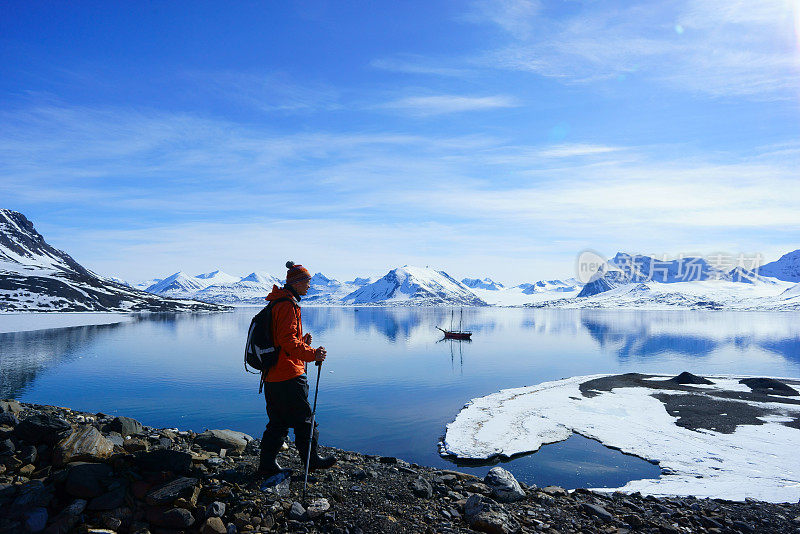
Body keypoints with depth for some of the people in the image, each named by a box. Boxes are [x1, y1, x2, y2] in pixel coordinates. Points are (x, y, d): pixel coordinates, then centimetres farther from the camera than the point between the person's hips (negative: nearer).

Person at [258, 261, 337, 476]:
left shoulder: (277, 303, 18)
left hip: (272, 375, 10)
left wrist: (302, 341, 12)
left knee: (278, 422, 15)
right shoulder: (288, 305, -15)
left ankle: (267, 465, 20)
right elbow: (287, 341, -23)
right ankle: (311, 460, 18)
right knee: (304, 420, 5)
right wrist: (312, 354, -22)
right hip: (289, 375, -10)